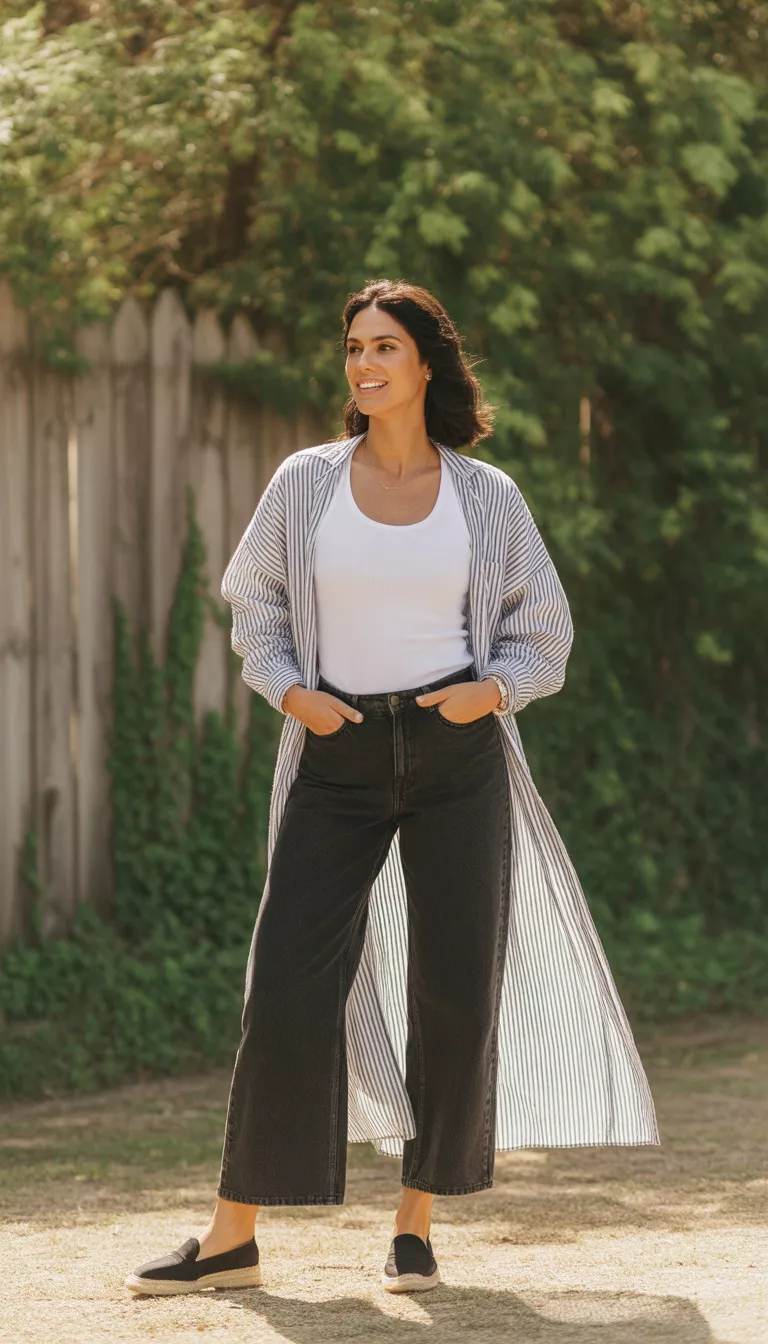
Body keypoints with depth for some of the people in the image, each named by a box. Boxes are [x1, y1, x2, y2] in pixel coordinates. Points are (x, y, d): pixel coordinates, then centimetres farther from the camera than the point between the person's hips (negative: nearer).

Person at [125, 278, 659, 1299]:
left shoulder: (488, 497, 3)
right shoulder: (306, 484, 3)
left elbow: (543, 636, 11)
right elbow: (255, 607, 13)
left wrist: (489, 691, -8)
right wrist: (292, 693, -5)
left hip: (457, 755, 0)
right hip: (339, 755, 0)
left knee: (454, 986, 0)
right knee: (291, 984, -6)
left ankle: (416, 1225, 14)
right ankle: (232, 1237, 0)